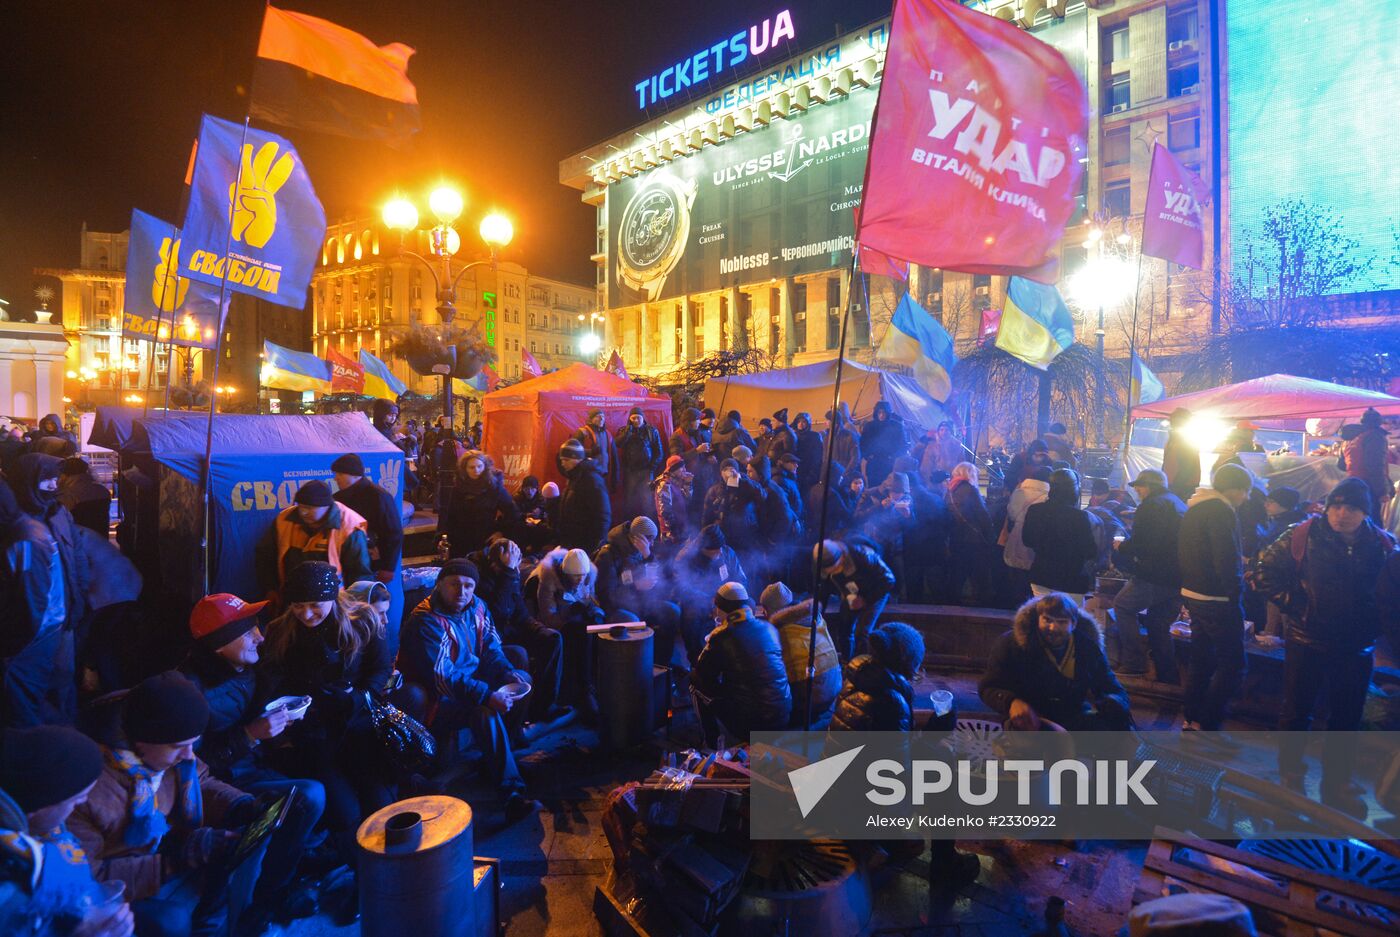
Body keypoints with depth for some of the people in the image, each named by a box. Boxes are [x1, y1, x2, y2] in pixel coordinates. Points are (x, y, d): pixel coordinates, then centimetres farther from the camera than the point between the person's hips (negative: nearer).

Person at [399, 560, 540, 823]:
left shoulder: (476, 606, 0)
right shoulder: (426, 621, -23)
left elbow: (491, 648, 8)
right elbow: (443, 678, -28)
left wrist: (508, 673, -12)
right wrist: (488, 696, -34)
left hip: (473, 681, 9)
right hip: (439, 700, -8)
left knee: (523, 678, 0)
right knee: (486, 713, -31)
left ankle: (508, 746, 8)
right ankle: (512, 794, -30)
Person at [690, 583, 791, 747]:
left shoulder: (721, 635, -12)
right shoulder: (769, 628, 4)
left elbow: (702, 673, 0)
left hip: (747, 725, -5)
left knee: (696, 682, 15)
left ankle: (711, 745, 22)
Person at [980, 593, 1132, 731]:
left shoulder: (1088, 647, 2)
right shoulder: (1012, 644, -9)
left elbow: (1114, 690, 7)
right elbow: (988, 688, -10)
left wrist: (1115, 705, -20)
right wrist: (1012, 702, -34)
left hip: (1076, 719, 4)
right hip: (1030, 722, -4)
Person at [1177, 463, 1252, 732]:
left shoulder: (1194, 509, 14)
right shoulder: (1221, 511, -17)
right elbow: (1227, 561, -23)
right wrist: (1236, 591, -13)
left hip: (1193, 595, 10)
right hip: (1218, 599, -10)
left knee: (1201, 659, 17)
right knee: (1233, 665, -1)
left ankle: (1192, 719, 24)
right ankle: (1206, 724, 1)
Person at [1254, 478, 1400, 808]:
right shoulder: (1304, 534, -10)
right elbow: (1265, 571, -4)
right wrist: (1292, 603, -10)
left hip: (1356, 649, 2)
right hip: (1306, 642, -2)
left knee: (1346, 719, 15)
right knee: (1296, 714, 9)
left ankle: (1337, 784, 32)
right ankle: (1290, 778, 26)